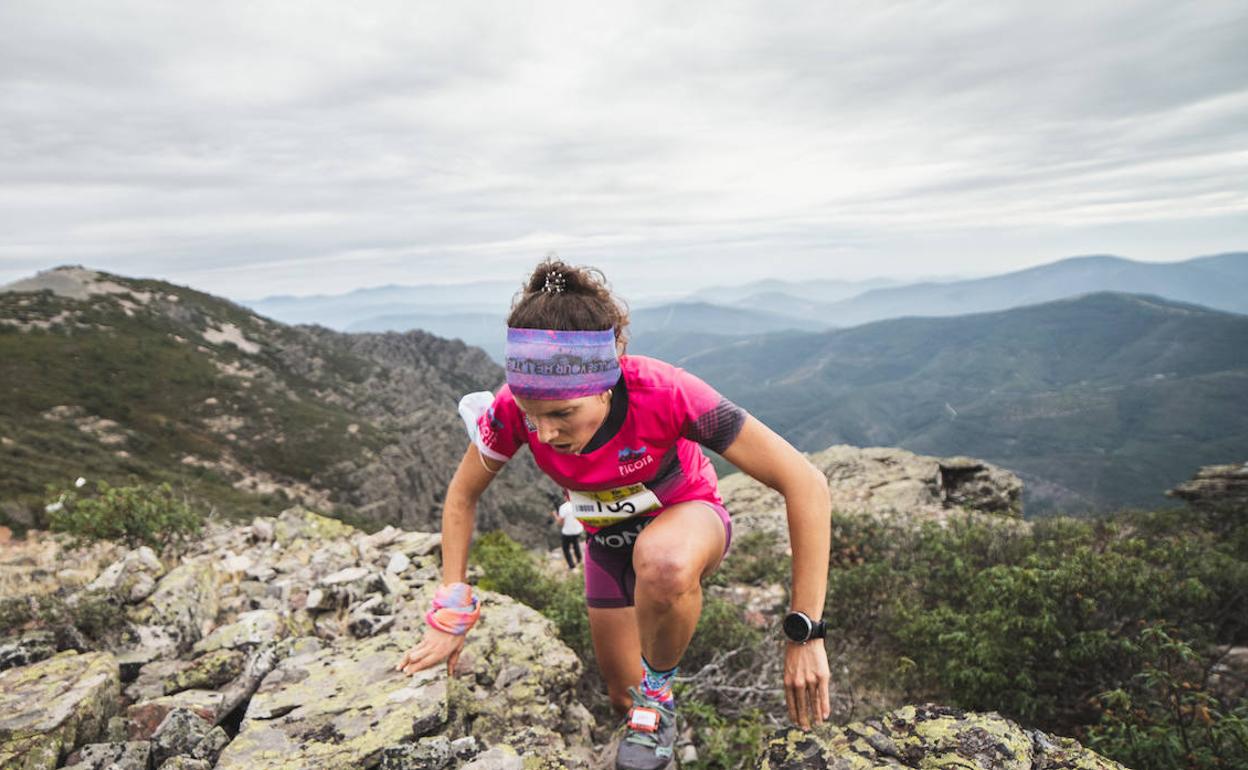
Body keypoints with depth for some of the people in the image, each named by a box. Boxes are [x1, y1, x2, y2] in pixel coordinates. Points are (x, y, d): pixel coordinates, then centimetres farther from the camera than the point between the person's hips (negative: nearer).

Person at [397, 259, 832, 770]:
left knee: (662, 562, -41)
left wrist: (804, 633, -33)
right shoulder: (514, 410, -28)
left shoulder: (666, 394, -38)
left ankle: (659, 692, -10)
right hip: (610, 541, 4)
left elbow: (805, 484, -34)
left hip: (687, 517, -3)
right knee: (626, 701, 15)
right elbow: (461, 497, -8)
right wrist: (452, 616, -11)